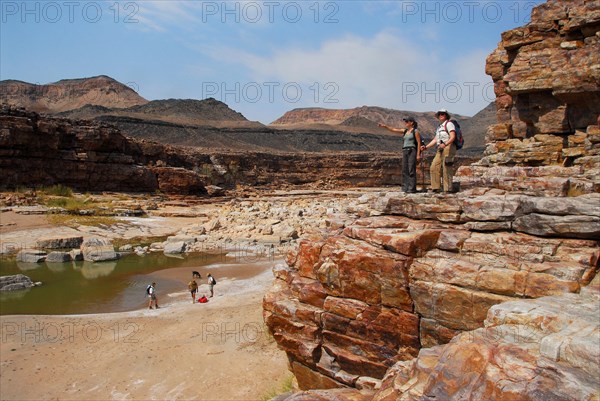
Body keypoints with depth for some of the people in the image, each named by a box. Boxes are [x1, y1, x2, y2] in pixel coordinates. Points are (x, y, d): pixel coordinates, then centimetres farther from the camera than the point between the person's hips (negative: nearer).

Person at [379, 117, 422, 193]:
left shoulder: (415, 131, -3)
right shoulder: (404, 131, 15)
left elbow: (419, 143, -6)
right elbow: (393, 130, 11)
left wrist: (418, 154, -12)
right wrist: (385, 126, -1)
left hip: (412, 151, -7)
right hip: (405, 151, 7)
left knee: (411, 170, -8)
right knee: (405, 170, 4)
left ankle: (412, 188, -6)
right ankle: (405, 188, 8)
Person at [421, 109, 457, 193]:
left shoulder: (449, 124, 0)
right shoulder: (439, 127, 26)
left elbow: (452, 137, -14)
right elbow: (435, 140, 23)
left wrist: (445, 144, -31)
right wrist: (426, 147, 13)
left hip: (448, 148, -8)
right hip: (440, 150, 8)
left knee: (446, 169, -10)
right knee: (434, 167, 0)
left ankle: (448, 189, -7)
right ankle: (436, 187, 2)